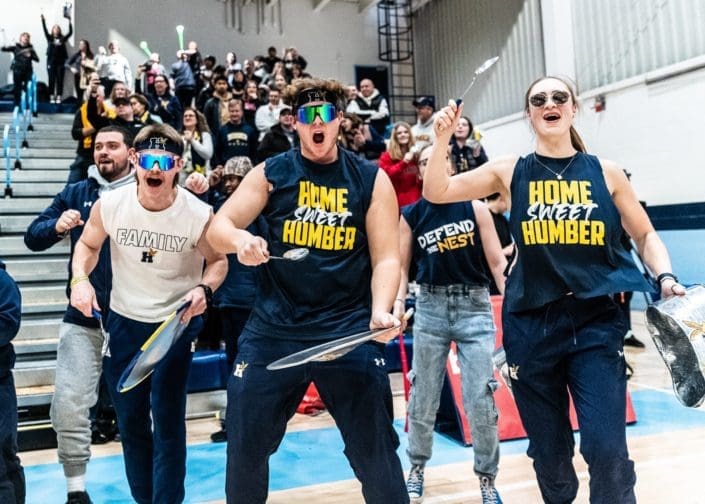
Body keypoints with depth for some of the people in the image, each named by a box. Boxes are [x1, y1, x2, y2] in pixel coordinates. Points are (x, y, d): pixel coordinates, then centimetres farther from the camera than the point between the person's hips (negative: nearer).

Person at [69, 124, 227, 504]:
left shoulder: (199, 214, -19)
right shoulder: (109, 205, -13)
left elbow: (217, 260, -3)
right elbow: (88, 244, 6)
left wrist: (204, 288, -24)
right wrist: (80, 278, -13)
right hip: (123, 322, 3)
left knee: (168, 422, -2)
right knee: (130, 422, 15)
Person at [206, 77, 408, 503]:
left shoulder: (372, 180, 4)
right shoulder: (270, 174, 5)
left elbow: (386, 257, 1)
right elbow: (218, 228, 3)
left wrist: (380, 310, -16)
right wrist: (240, 238, -20)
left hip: (350, 330, -1)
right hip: (275, 328, 1)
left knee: (375, 450, 5)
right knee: (245, 445, 10)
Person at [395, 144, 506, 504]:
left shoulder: (475, 207, 0)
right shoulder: (410, 216, 3)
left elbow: (497, 262, 0)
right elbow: (402, 267, 5)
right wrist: (398, 304, -11)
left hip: (475, 307, -1)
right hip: (430, 307, 1)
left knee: (481, 402, -2)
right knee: (422, 400, 9)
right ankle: (417, 468, 32)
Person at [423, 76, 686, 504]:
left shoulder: (605, 172, 5)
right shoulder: (510, 171, 3)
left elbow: (644, 234, 14)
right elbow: (437, 193, -1)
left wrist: (666, 277, -3)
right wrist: (444, 138, -13)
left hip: (597, 322, 0)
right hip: (532, 325, 0)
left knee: (607, 448, -9)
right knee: (549, 452, 12)